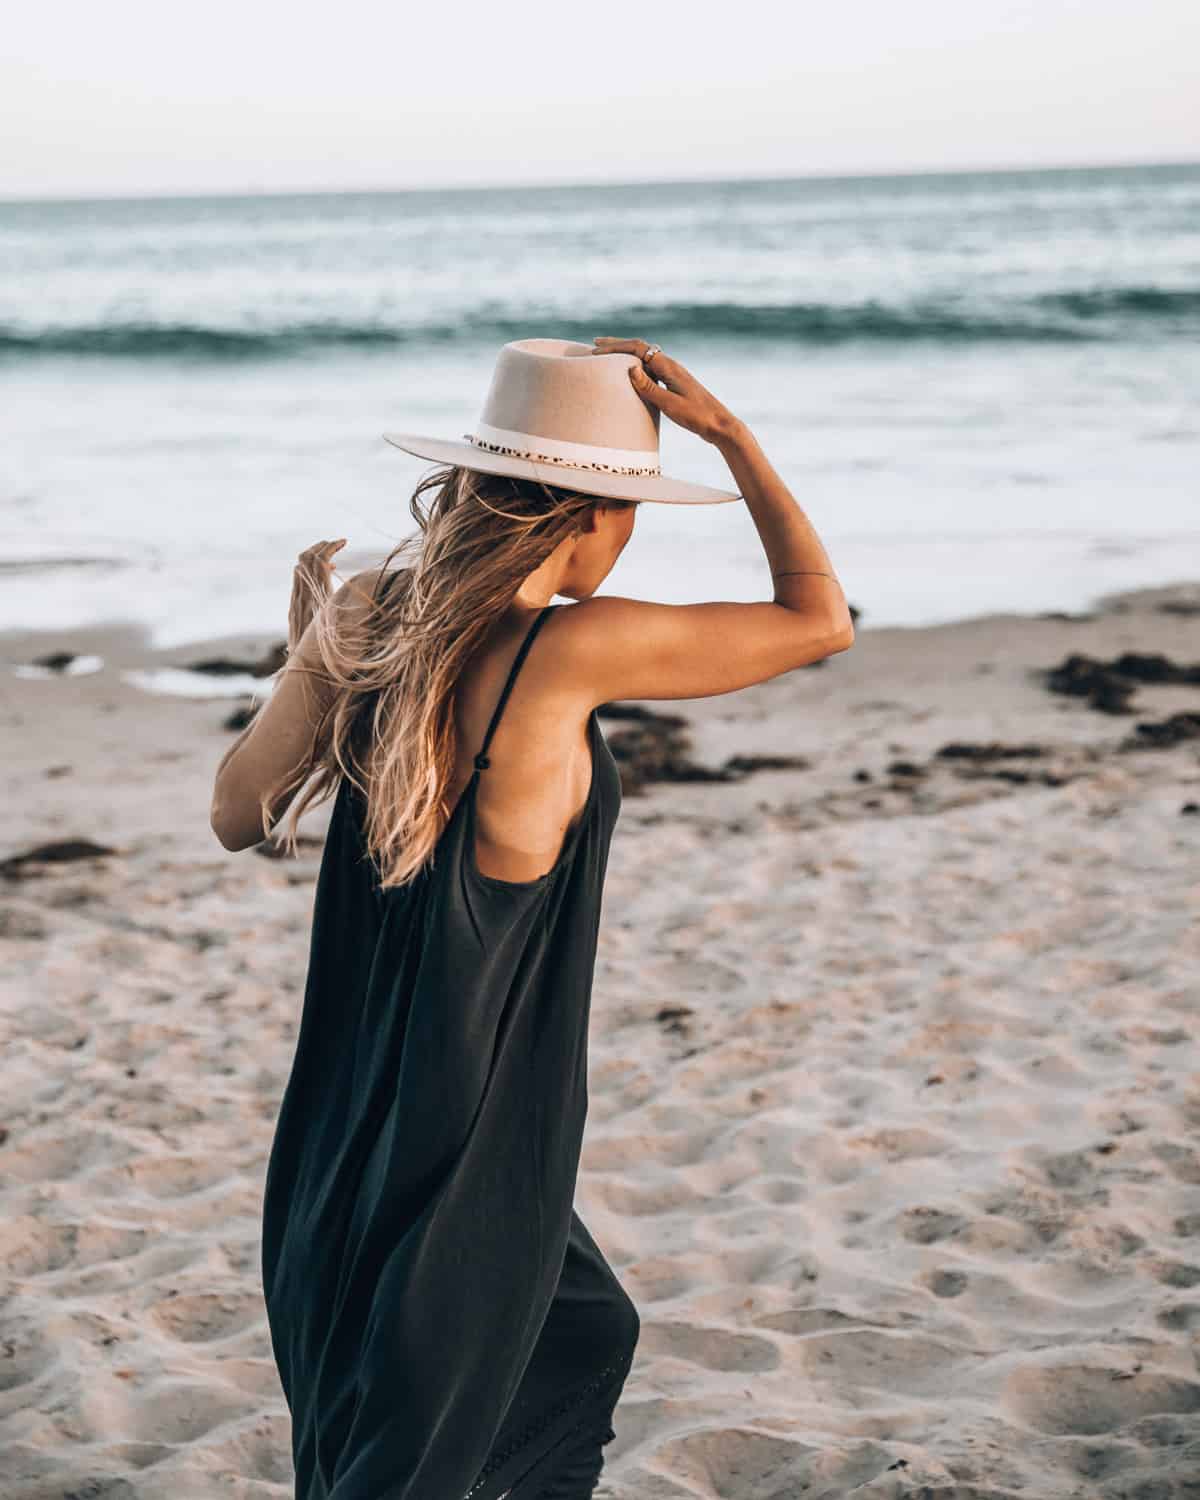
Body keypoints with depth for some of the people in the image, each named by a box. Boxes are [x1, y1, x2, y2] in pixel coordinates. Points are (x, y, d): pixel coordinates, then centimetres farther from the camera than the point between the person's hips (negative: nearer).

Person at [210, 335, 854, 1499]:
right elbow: (821, 619, -8)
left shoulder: (364, 615, -4)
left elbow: (237, 815, 8)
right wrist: (727, 430, -5)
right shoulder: (570, 648, -21)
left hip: (350, 1128, 7)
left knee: (584, 1340, 30)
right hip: (466, 1145, -7)